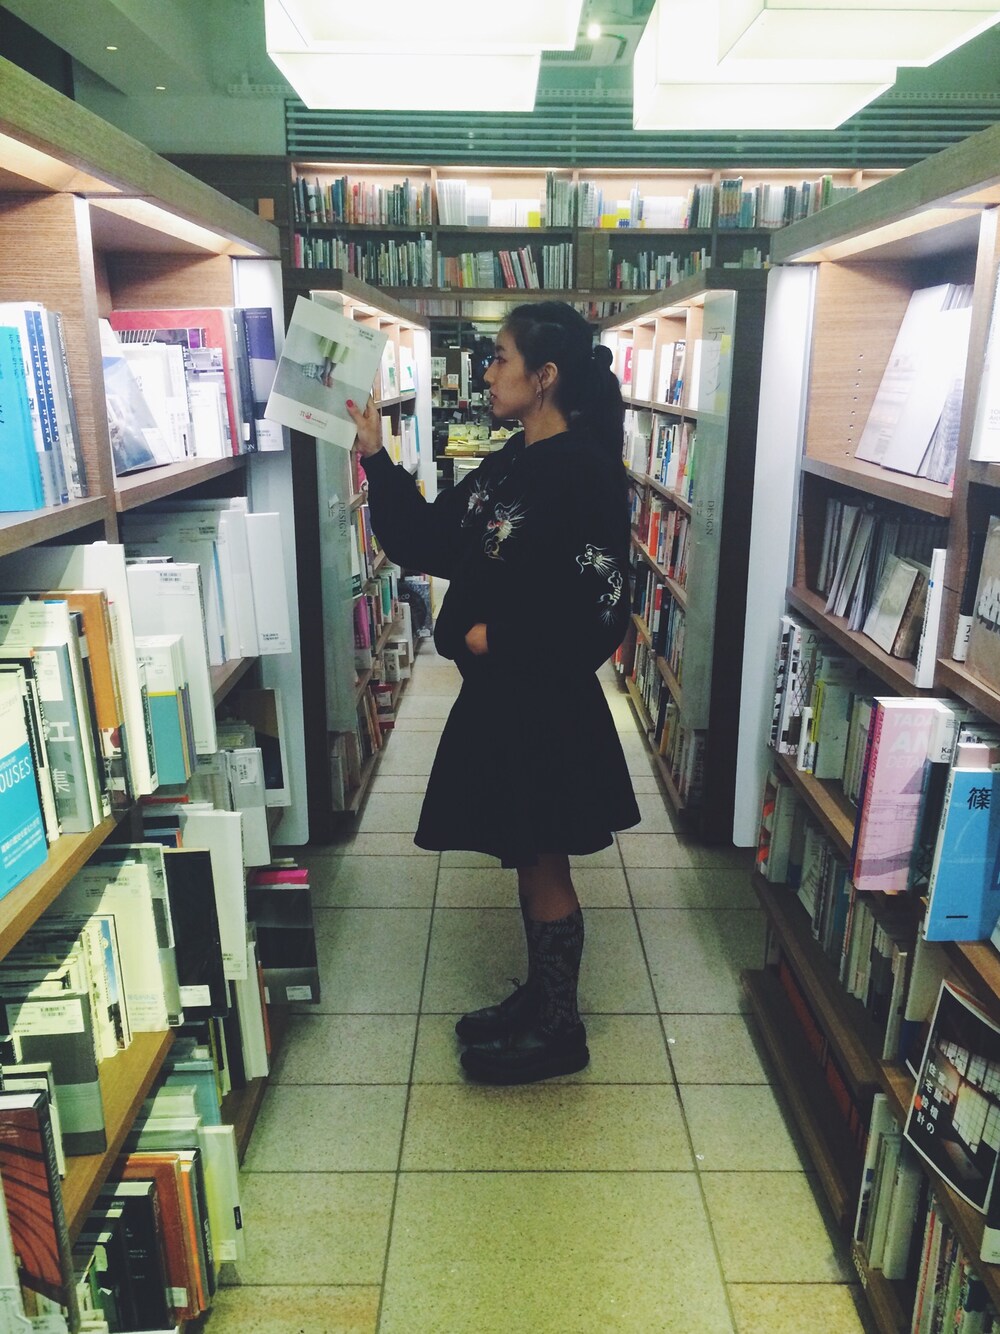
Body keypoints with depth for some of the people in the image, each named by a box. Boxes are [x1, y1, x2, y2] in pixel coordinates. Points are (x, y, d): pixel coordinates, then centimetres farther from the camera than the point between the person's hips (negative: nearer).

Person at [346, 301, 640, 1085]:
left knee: (543, 865, 5)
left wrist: (500, 636, -13)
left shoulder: (584, 470, -17)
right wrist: (376, 458, 4)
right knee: (528, 860, 19)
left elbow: (597, 604, -22)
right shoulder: (509, 465, 10)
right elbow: (429, 544, 10)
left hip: (546, 699, -8)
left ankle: (560, 1030, 24)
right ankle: (538, 998, 36)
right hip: (498, 691, 8)